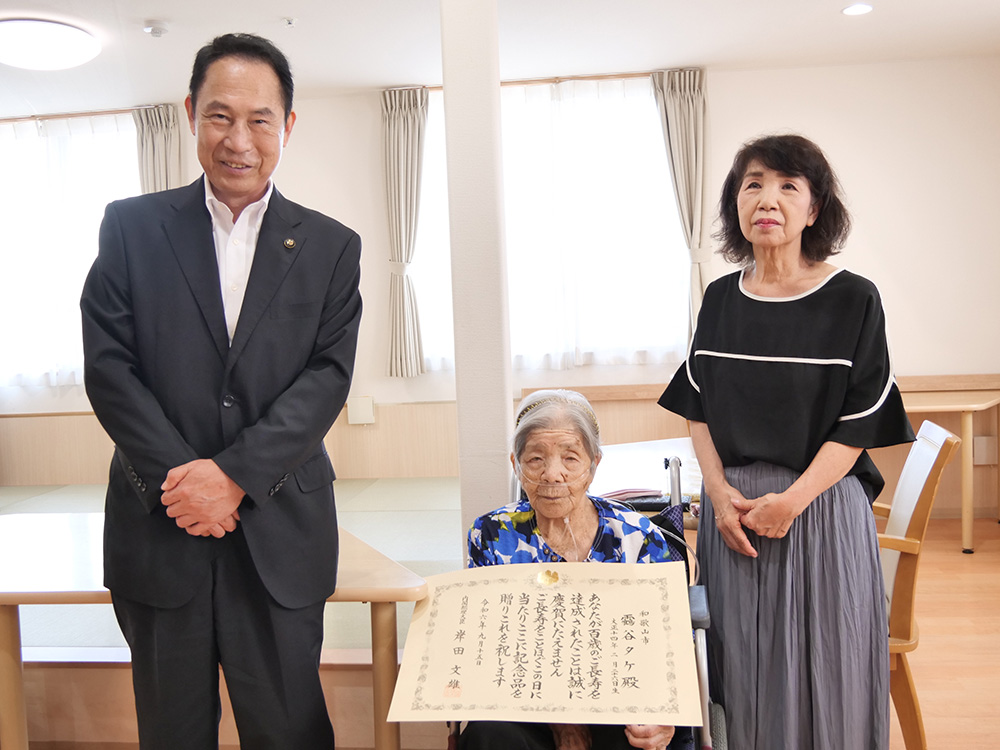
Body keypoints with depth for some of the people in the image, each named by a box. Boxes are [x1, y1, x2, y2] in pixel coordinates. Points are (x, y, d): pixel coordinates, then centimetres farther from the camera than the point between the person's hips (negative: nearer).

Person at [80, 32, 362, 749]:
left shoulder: (331, 246, 4)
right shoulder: (131, 226, 4)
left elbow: (328, 377, -4)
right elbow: (108, 365, -2)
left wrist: (233, 473, -14)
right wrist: (178, 478, -12)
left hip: (279, 533, 0)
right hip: (159, 528, 1)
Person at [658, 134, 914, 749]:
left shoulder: (853, 300, -5)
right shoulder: (721, 299, 6)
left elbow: (860, 424, -8)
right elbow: (698, 409, 7)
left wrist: (790, 501, -17)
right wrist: (721, 492, -7)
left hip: (821, 506, -3)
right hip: (733, 507, 3)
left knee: (820, 673, 7)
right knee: (742, 668, 12)